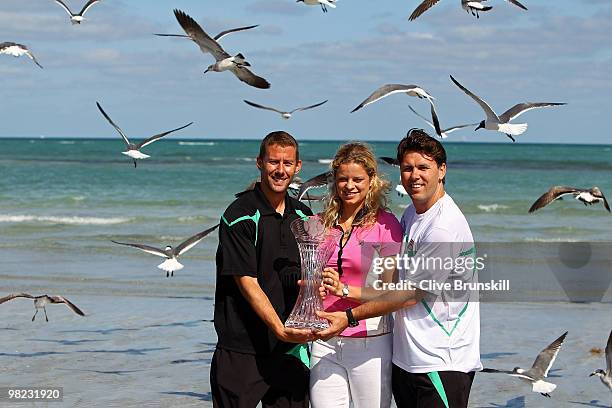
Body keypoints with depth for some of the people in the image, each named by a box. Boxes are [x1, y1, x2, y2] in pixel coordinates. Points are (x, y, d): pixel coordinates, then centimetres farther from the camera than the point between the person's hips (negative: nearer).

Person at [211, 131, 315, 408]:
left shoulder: (302, 215, 11)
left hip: (291, 347, 6)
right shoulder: (240, 216, -9)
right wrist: (280, 329, -24)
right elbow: (246, 281, -15)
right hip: (243, 348, -6)